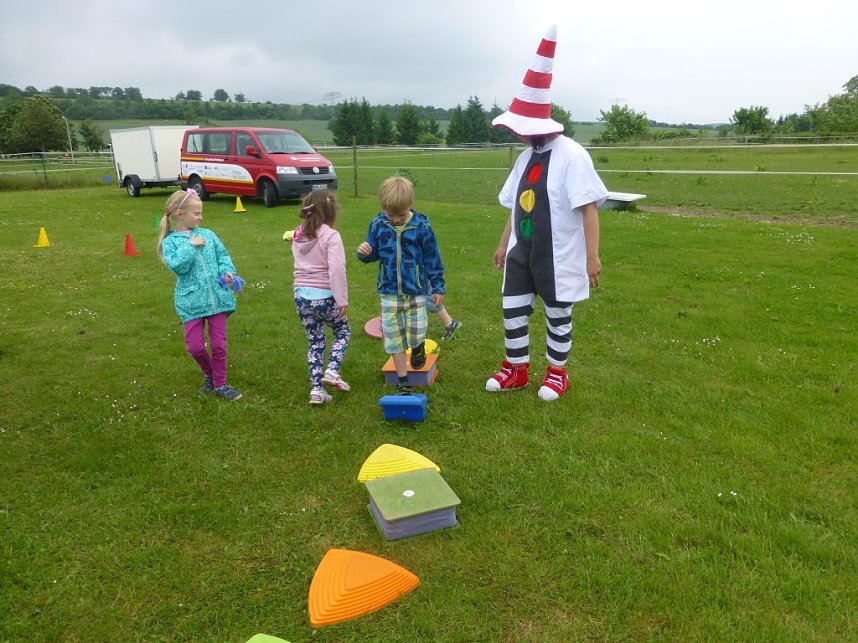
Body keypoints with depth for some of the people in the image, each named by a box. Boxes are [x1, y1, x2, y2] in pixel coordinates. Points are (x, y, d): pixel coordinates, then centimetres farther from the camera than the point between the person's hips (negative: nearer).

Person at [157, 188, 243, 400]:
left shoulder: (208, 235, 7)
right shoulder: (170, 241, -3)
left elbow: (223, 256, 10)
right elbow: (177, 265, -17)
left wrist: (227, 272, -8)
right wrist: (190, 245, -16)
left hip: (217, 297, 3)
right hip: (191, 301, -2)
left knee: (219, 344, 6)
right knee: (195, 346, 0)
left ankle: (220, 384, 22)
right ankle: (208, 373, 30)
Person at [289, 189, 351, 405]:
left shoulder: (298, 236, 8)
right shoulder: (331, 236, -14)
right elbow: (337, 270, -21)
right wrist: (342, 299, -18)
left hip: (301, 296, 6)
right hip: (324, 297, -6)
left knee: (315, 342, 15)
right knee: (343, 332, 18)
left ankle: (317, 389, 15)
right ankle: (332, 371, 2)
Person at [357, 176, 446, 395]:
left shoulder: (421, 226, -10)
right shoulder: (377, 225, -4)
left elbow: (433, 259, -1)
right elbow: (373, 254, 8)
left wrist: (438, 287, 1)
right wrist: (364, 252, -16)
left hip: (416, 292, -2)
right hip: (389, 293, 2)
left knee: (416, 335, -5)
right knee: (394, 338, 6)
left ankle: (418, 348, 34)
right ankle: (403, 382, 21)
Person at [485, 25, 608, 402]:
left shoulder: (571, 155, -16)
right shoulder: (527, 156, 7)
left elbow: (589, 208, -18)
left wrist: (592, 256, -19)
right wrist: (504, 244, 19)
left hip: (557, 255, -7)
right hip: (522, 252, 7)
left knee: (558, 315, 9)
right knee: (513, 310, 11)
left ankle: (557, 373, 28)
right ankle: (516, 370, 28)